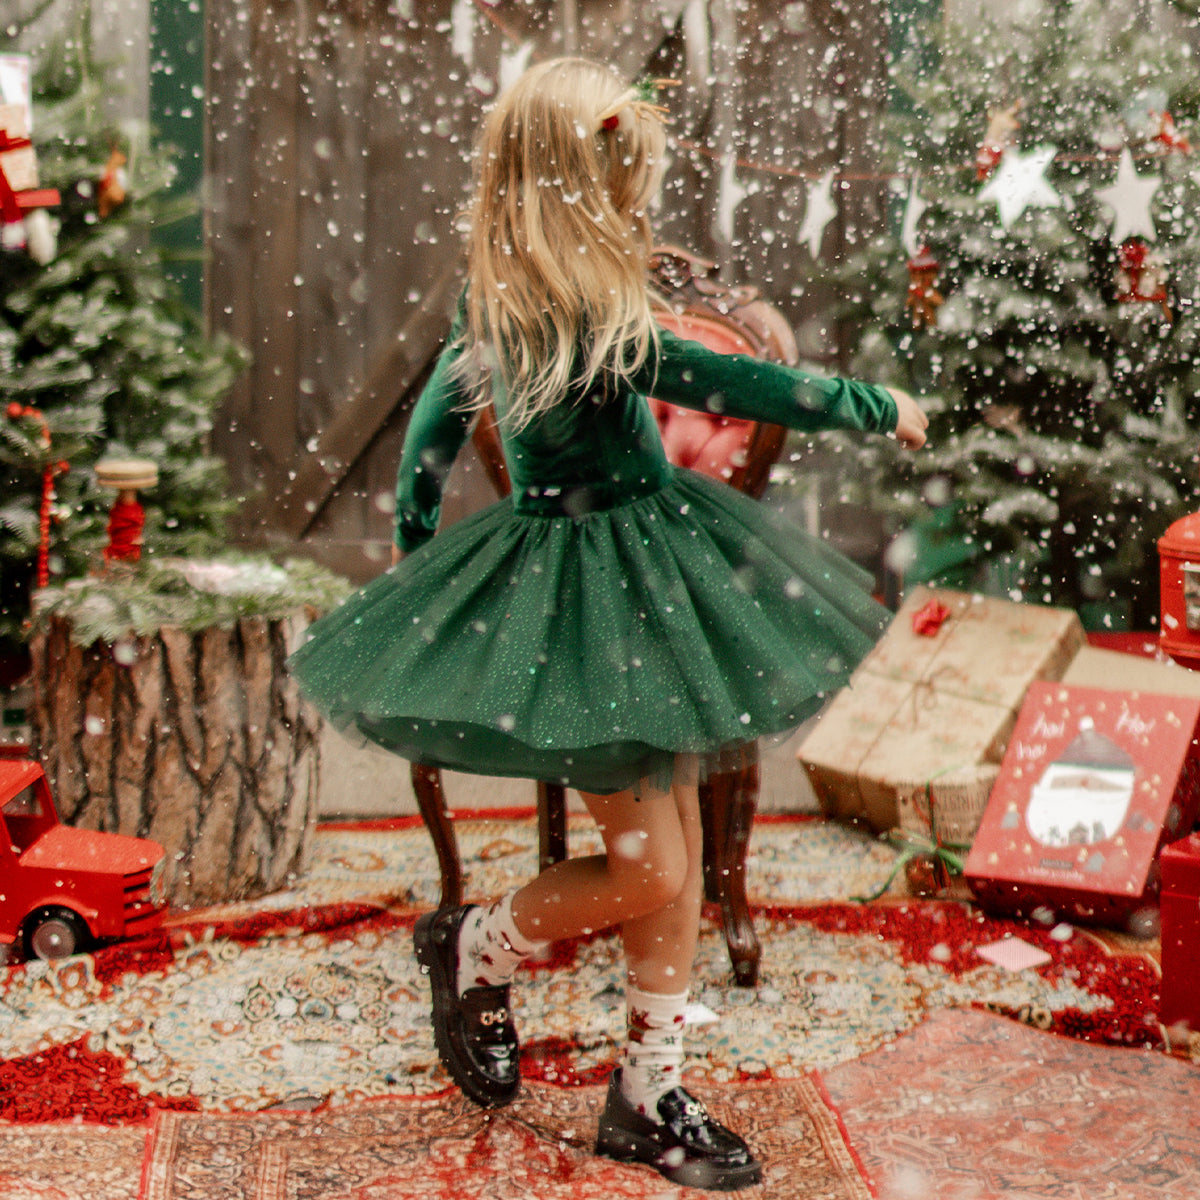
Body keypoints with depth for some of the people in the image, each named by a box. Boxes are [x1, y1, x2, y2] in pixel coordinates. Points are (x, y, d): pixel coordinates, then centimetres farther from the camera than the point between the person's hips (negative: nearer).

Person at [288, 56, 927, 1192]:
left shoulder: (495, 303, 5)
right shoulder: (601, 323, -23)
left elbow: (432, 424, 15)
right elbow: (744, 386, -18)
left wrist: (412, 542, 28)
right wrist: (879, 406, -4)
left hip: (642, 574, 9)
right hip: (583, 594, -9)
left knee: (678, 848, 11)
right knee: (649, 873, -2)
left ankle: (649, 1096, 21)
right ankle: (473, 948, 25)